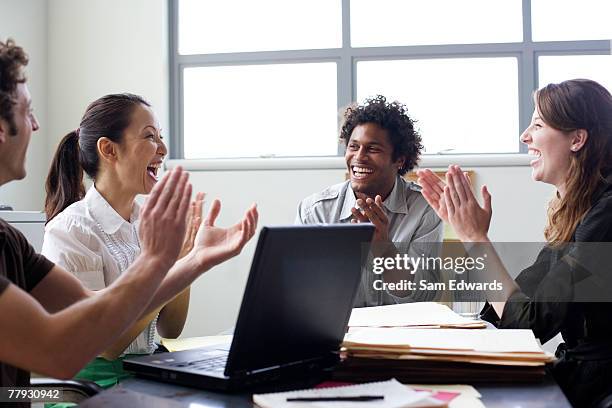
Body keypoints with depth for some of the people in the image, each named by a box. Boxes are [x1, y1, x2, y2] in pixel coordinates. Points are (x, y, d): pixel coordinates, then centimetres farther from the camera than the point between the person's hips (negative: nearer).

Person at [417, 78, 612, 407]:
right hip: (576, 373, 7)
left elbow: (530, 324, -20)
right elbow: (507, 309, 7)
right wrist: (463, 227, 4)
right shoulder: (574, 212, 7)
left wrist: (476, 238, -14)